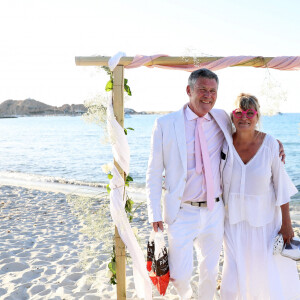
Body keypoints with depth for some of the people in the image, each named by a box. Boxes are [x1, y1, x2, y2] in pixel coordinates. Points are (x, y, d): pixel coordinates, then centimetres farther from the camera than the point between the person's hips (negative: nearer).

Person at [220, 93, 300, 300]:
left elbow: (281, 185, -8)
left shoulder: (270, 144, -15)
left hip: (265, 220, -1)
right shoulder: (224, 143, -8)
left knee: (270, 272, 10)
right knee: (234, 274, 5)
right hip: (234, 219, 2)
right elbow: (219, 183, 3)